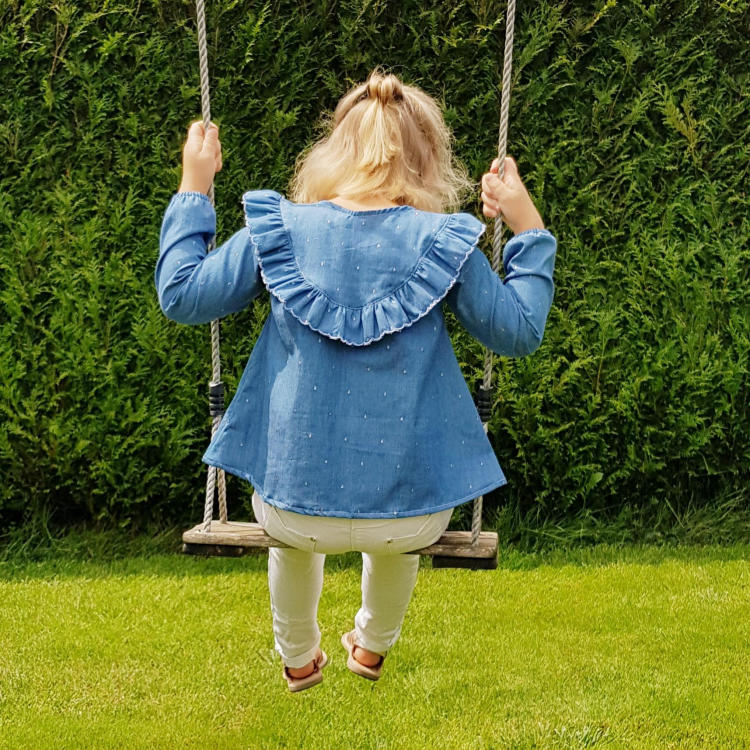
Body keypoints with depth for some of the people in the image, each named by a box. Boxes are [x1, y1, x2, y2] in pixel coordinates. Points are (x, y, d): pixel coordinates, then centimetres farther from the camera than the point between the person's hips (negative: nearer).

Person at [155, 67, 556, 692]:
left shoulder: (280, 232, -7)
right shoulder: (441, 244, -8)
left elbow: (181, 295, 3)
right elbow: (520, 333, 2)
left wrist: (193, 190, 12)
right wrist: (529, 230, 10)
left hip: (295, 509, 1)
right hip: (410, 515, 0)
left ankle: (299, 659, 64)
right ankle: (373, 645, 65)